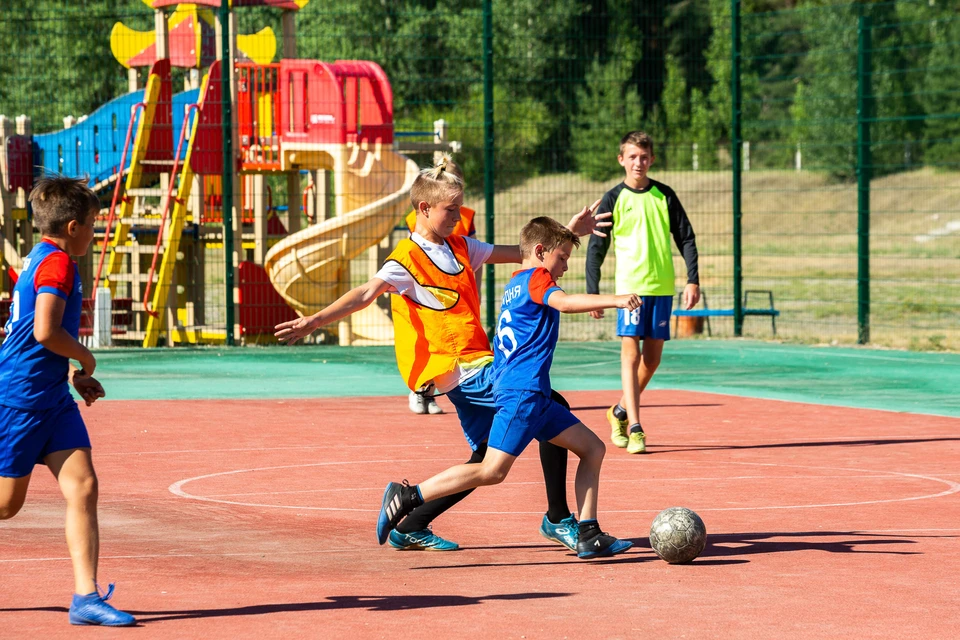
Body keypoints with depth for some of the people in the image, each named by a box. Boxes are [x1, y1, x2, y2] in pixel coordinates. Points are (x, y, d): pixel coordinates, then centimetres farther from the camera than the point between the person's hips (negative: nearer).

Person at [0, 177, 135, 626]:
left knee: (83, 488, -3)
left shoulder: (38, 259, 15)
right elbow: (45, 332, -26)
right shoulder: (57, 264, -15)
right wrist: (84, 358, -9)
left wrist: (74, 375, 17)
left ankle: (85, 597, -7)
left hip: (52, 399, 9)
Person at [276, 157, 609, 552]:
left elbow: (519, 253, 21)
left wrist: (568, 233, 13)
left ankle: (411, 527, 17)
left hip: (479, 365, 9)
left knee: (486, 458, 12)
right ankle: (558, 520, -8)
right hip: (464, 372, -9)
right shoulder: (407, 260, -10)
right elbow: (367, 294, -22)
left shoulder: (460, 247, 14)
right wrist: (315, 321, -36)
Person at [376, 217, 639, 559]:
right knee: (493, 470, -16)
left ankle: (589, 536, 4)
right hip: (522, 391, -11)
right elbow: (563, 302, -28)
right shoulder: (536, 278, -7)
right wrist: (614, 300, -39)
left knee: (592, 448, 9)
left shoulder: (514, 284, 21)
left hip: (534, 396, 11)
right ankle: (407, 496, -12)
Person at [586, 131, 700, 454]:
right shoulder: (613, 200, 0)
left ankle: (621, 411, 29)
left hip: (662, 288, 3)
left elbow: (686, 239, 10)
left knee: (652, 359, 8)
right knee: (631, 355, -12)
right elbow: (596, 248, 2)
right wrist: (592, 292, -4)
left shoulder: (664, 195, 6)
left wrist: (693, 280, 1)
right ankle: (635, 429, -14)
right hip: (629, 286, -3)